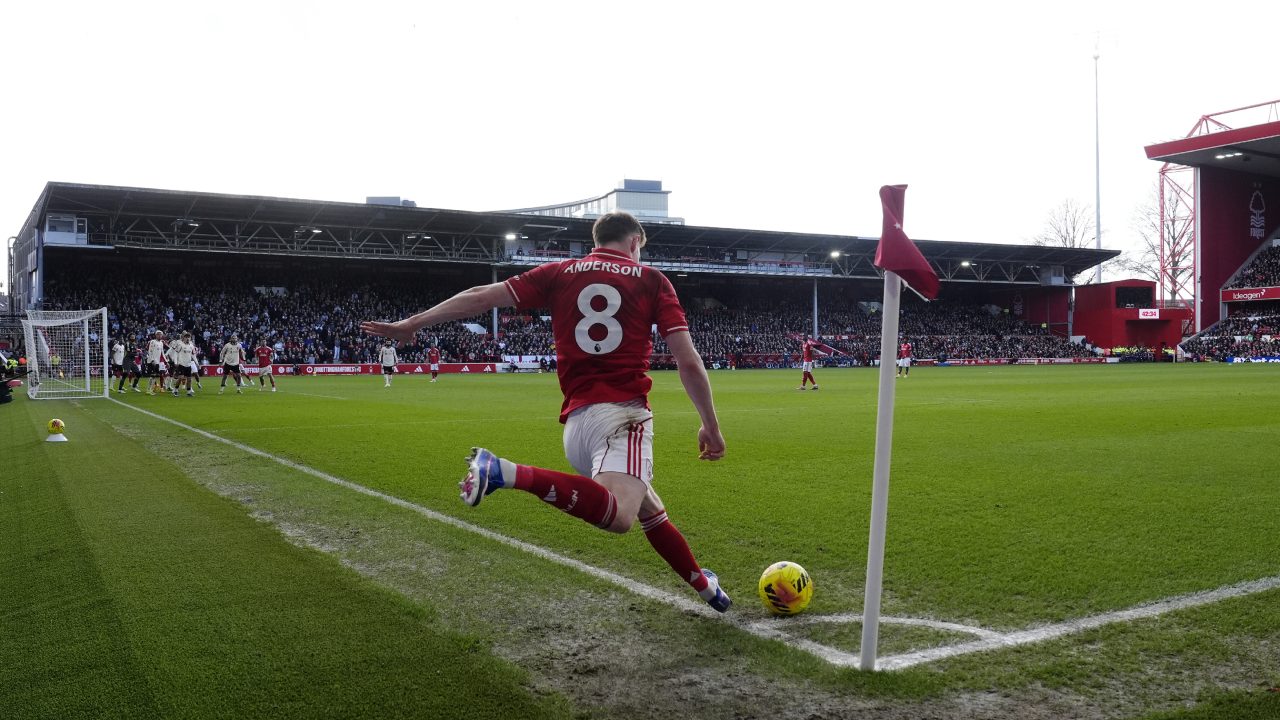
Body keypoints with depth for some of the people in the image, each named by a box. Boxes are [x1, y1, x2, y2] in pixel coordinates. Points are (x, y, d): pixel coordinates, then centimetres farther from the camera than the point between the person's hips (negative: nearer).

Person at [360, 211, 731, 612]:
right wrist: (711, 426, 10)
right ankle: (507, 473, -38)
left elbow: (482, 297, 9)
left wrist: (410, 324, 16)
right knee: (618, 515, -28)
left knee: (649, 509, 23)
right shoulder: (652, 280, 8)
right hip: (622, 412, -6)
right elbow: (689, 362, 1)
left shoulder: (560, 273, 14)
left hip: (576, 420, 6)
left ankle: (703, 584, 32)